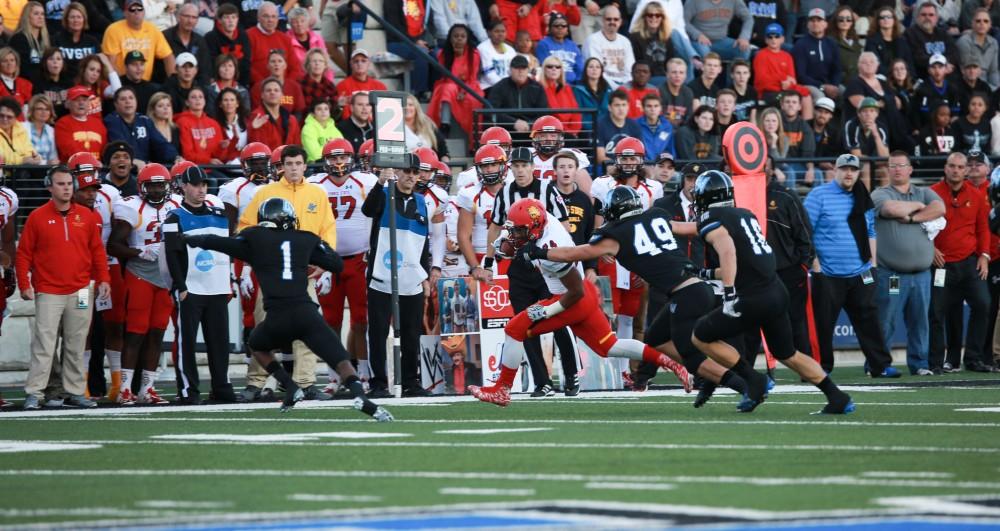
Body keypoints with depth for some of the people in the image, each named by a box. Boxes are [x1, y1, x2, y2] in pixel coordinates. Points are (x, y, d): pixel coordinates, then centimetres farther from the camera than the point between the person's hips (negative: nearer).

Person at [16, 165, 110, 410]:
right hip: (48, 293, -3)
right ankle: (34, 393, -7)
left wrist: (103, 279, 2)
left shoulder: (87, 216, 7)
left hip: (81, 292, 3)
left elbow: (97, 250, 11)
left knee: (76, 346, 8)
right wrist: (24, 284, -5)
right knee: (43, 345, -8)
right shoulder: (37, 217, 0)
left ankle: (75, 392, 14)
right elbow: (24, 254, 1)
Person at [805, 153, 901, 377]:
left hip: (860, 274, 5)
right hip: (827, 275, -5)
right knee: (823, 323, -1)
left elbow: (870, 232, 21)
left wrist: (872, 262, 13)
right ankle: (821, 367, 8)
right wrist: (814, 263, -12)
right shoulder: (819, 195, -4)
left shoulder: (863, 200, 14)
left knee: (869, 319, 3)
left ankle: (881, 366, 6)